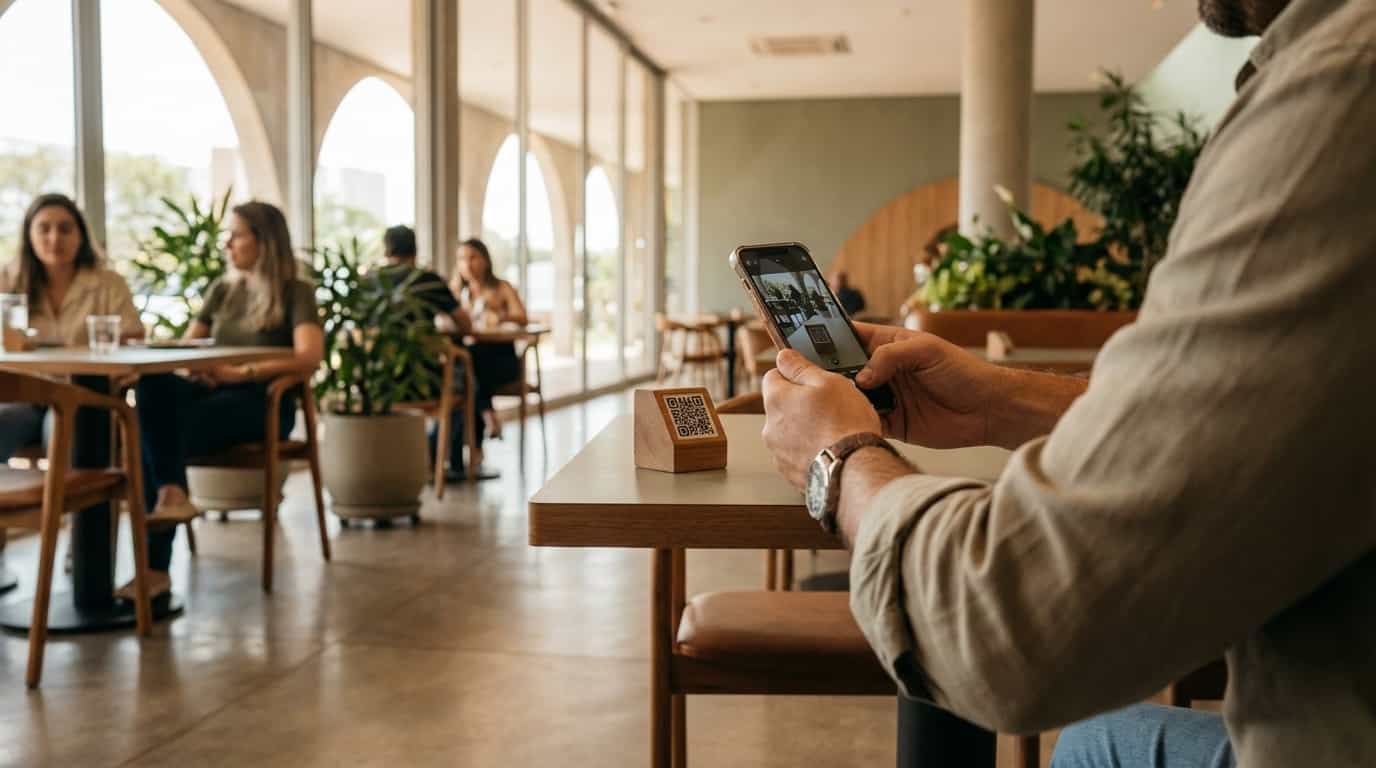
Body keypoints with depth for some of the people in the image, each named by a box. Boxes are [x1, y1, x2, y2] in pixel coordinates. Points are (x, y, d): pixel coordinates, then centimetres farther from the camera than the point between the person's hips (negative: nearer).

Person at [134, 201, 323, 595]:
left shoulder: (295, 293, 3)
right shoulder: (223, 289, 22)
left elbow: (310, 357, -14)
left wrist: (243, 372, -22)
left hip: (263, 402, -5)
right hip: (213, 392, 5)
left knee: (167, 427, -32)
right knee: (153, 383, -30)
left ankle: (155, 565, -35)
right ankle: (172, 491, -44)